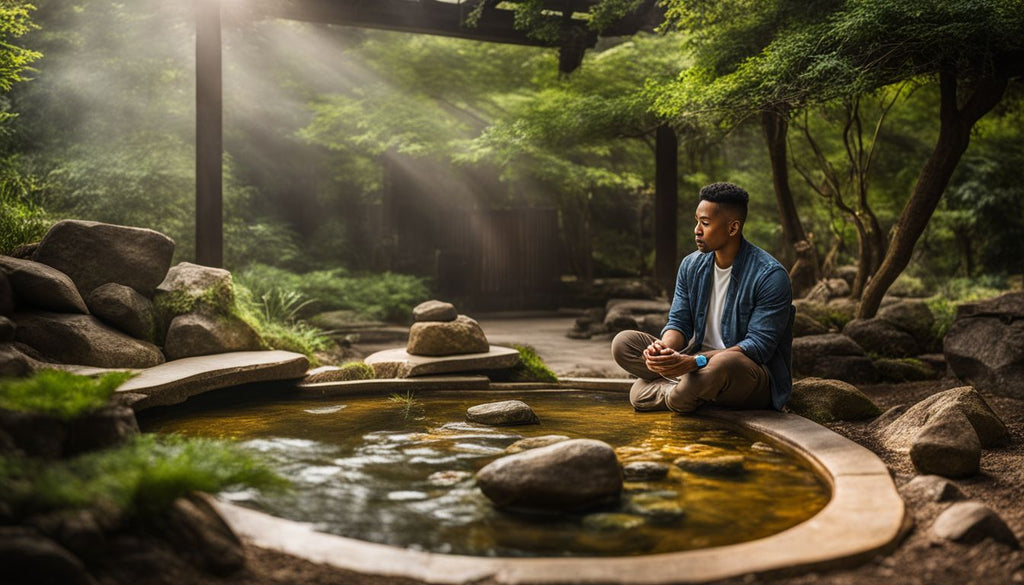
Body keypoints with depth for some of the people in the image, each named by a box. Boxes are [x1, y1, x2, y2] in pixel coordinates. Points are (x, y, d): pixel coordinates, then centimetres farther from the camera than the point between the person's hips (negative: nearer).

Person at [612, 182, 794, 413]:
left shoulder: (770, 275, -16)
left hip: (757, 377, -6)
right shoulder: (691, 265, 4)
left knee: (723, 362, -43)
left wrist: (694, 362, -34)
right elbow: (679, 323, 4)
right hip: (699, 363, 6)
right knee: (623, 342, -8)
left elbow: (760, 346, -22)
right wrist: (663, 348, -23)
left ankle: (680, 396, -11)